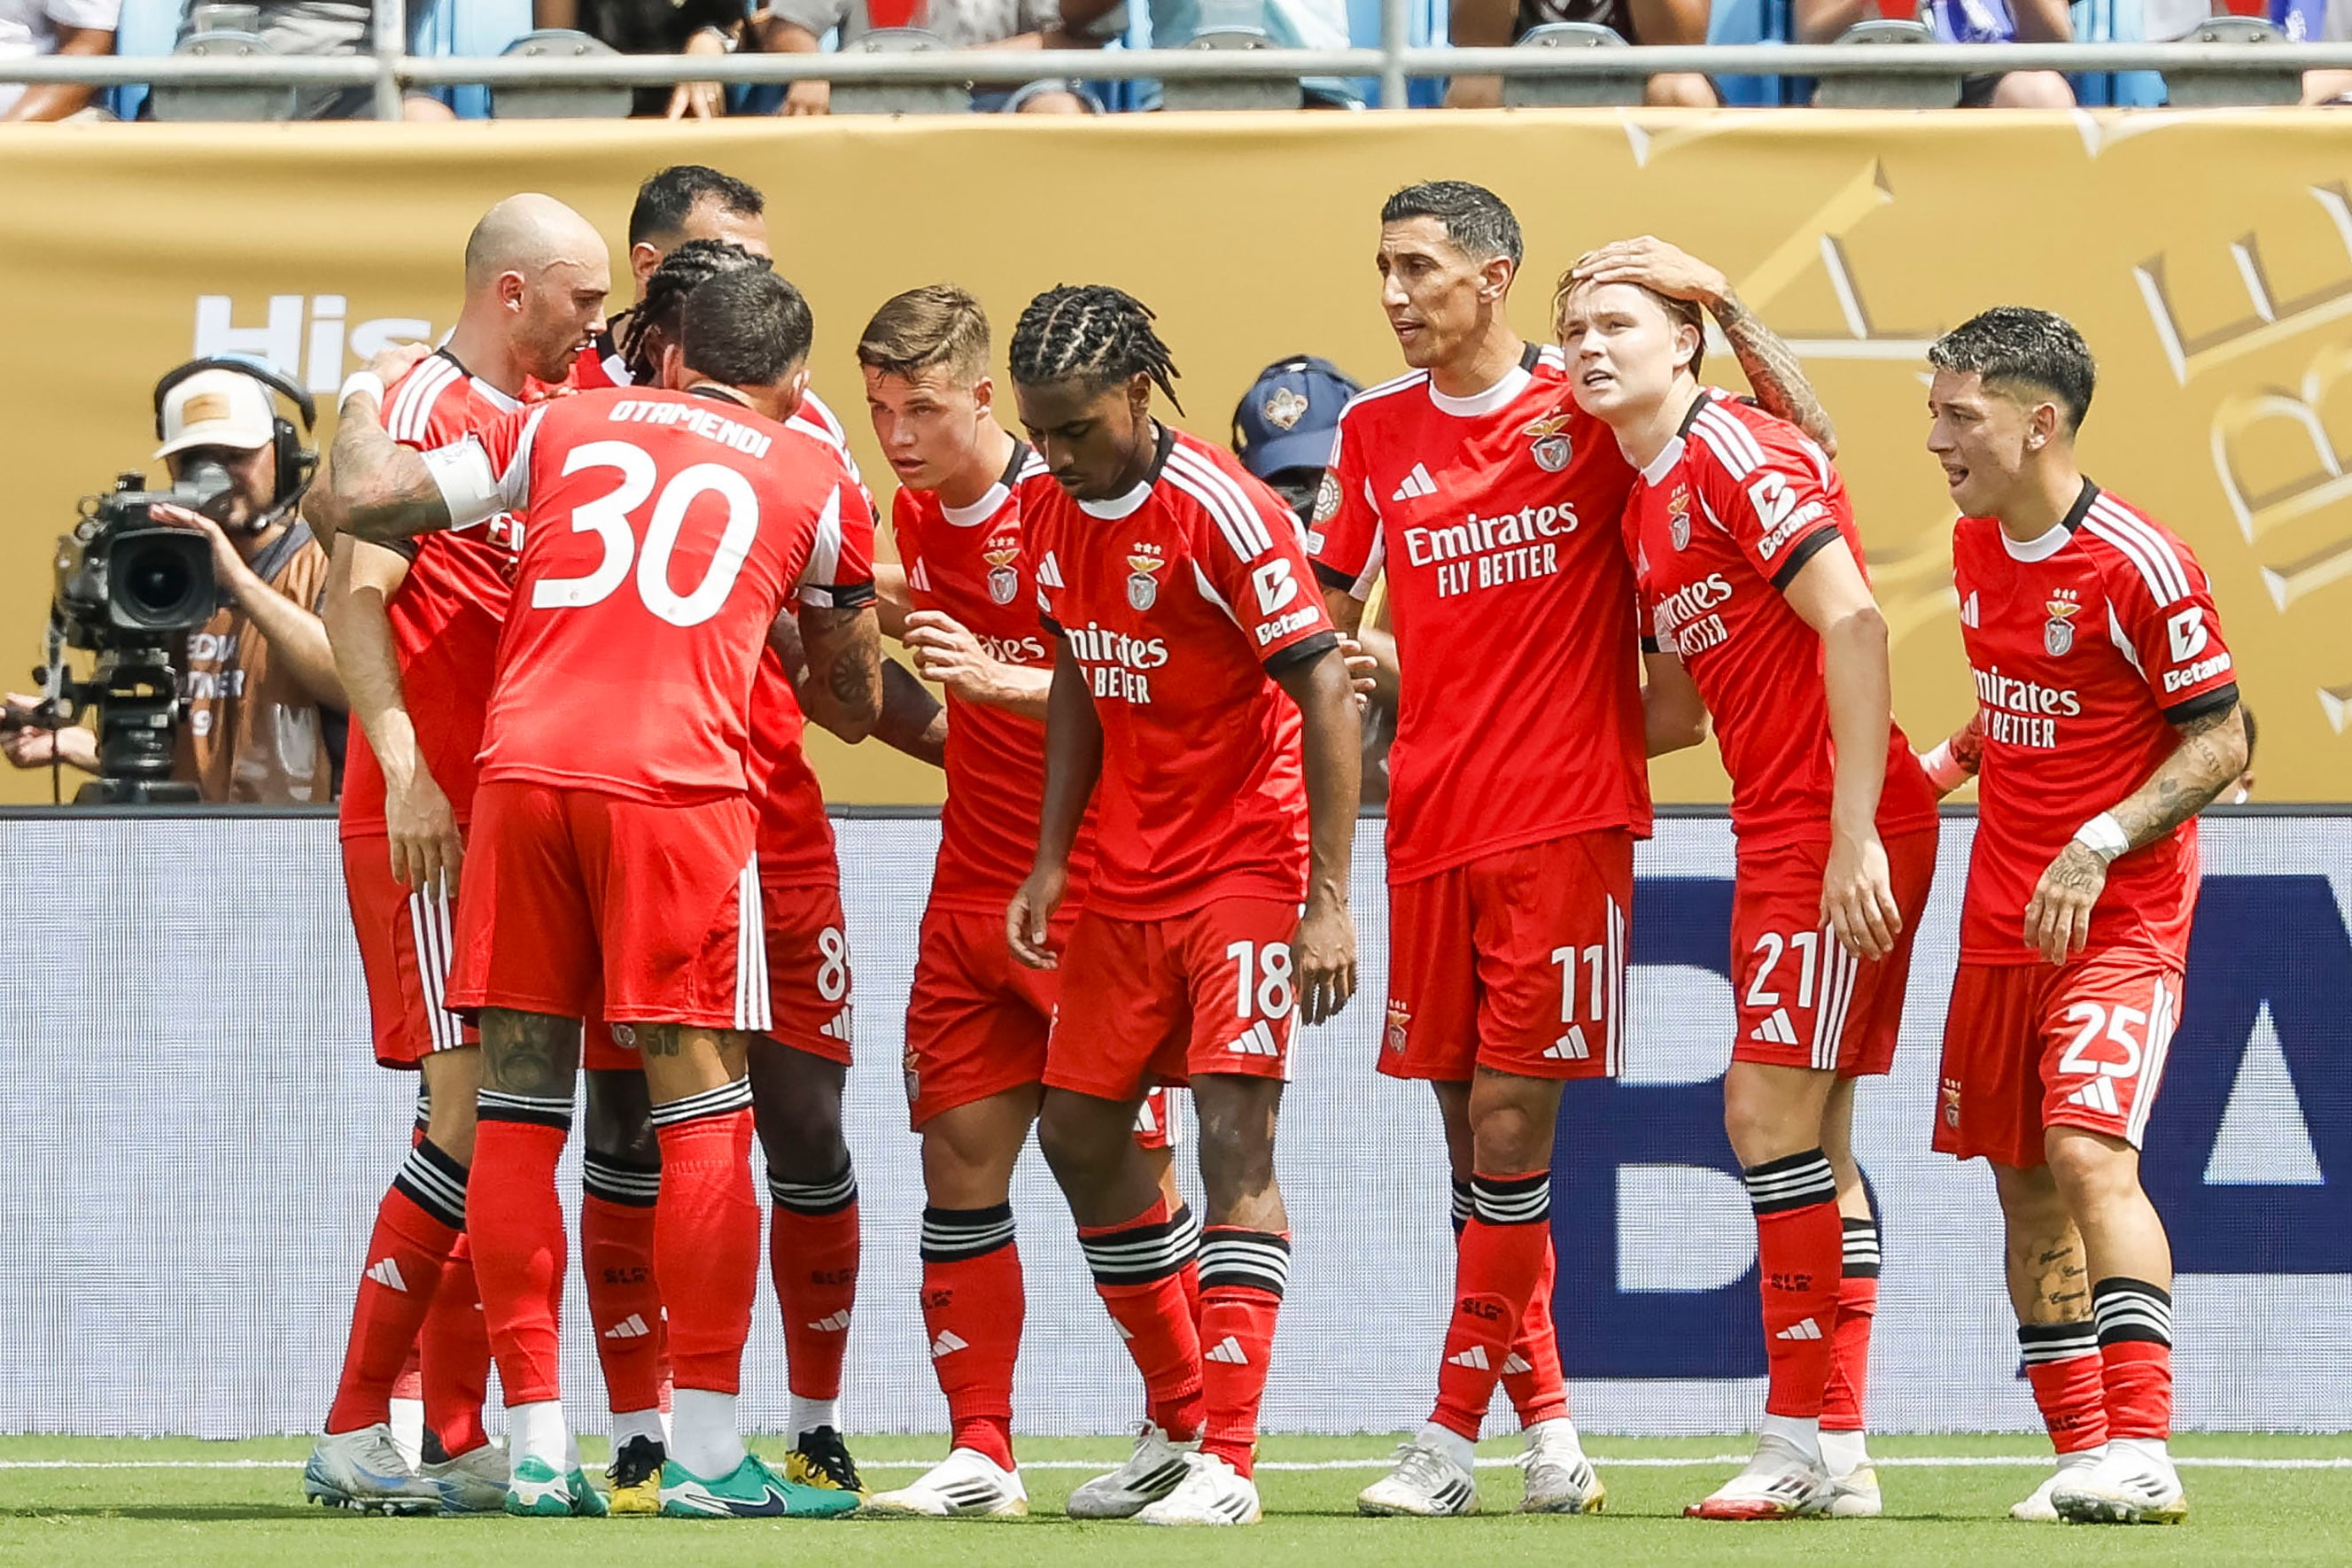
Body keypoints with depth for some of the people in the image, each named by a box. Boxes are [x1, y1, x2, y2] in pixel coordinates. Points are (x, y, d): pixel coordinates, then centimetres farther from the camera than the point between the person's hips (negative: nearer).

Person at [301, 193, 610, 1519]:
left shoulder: (539, 414, 17)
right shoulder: (429, 407, -9)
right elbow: (357, 595, -18)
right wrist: (407, 772, -26)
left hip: (511, 813, 9)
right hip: (431, 817, -9)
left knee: (504, 1123, 7)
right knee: (475, 1116, -12)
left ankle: (460, 1442, 9)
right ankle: (356, 1432, -9)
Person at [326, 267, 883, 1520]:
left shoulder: (562, 426, 18)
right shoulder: (812, 481, 16)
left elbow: (367, 502, 17)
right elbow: (855, 702, 24)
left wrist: (359, 409, 38)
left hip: (520, 769, 2)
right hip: (674, 780, -2)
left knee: (518, 1100, 7)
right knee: (702, 1106, 2)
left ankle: (537, 1445, 7)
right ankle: (706, 1452, -1)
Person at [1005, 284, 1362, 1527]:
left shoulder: (1223, 513, -18)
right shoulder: (1052, 514, 4)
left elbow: (1327, 696, -19)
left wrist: (1329, 899, -23)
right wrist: (1050, 859, 9)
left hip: (1248, 861, -8)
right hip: (1125, 871, 8)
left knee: (1234, 1136, -15)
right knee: (1078, 1133, 11)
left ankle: (1225, 1461, -16)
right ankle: (1179, 1421, 26)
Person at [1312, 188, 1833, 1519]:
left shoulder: (1590, 410, 0)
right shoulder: (1375, 431, 12)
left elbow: (1804, 438, 0)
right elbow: (1326, 610, 22)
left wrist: (1719, 301, -11)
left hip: (1565, 815, -5)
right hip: (1432, 820, 5)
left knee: (1510, 1122, -9)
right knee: (1470, 1128, 5)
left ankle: (1455, 1434, -6)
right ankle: (1544, 1413, 15)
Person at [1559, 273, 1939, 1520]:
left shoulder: (1735, 453, -11)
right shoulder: (1646, 505, 17)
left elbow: (1852, 623, -18)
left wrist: (1854, 833, -22)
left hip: (1843, 831, -10)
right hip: (1776, 833, 10)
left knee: (1771, 1114, -11)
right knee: (1811, 1136, 8)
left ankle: (1803, 1444, -7)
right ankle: (1836, 1455, 10)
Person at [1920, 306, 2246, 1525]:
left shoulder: (2137, 566, -16)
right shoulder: (1975, 545, 7)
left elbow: (2220, 741, -13)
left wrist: (2098, 845, -21)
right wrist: (1949, 765, 7)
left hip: (2119, 914, -8)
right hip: (2001, 913, 8)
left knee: (2088, 1150, -21)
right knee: (2022, 1180, 8)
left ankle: (2142, 1451, -23)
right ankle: (2080, 1453, 15)